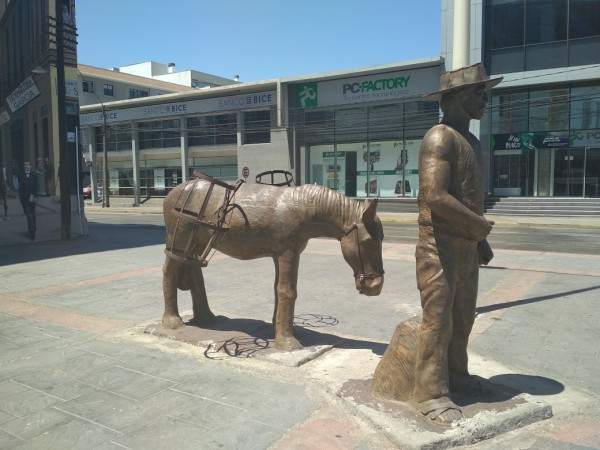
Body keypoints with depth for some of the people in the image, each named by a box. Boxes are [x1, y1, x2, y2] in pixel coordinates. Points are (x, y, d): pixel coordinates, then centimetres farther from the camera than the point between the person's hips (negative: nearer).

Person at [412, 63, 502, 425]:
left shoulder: (471, 141, 16)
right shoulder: (441, 137, -14)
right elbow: (435, 196, -26)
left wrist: (480, 241, 18)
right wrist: (481, 227, -13)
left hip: (467, 245, 9)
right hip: (440, 245, -9)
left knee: (462, 317, 18)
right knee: (438, 320, -4)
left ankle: (456, 375, 34)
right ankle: (431, 393, 7)